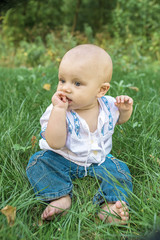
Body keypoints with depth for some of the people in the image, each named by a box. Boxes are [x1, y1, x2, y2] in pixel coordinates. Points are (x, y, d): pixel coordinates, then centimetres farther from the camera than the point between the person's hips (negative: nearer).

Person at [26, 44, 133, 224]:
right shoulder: (58, 111, -23)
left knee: (120, 170, -17)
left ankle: (108, 206, -23)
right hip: (63, 160, -1)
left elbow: (120, 119, 11)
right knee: (39, 161, -21)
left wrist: (126, 109, -14)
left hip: (99, 161, 2)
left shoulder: (108, 105, -13)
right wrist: (59, 109, -41)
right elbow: (55, 143, -35)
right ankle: (60, 198, -23)